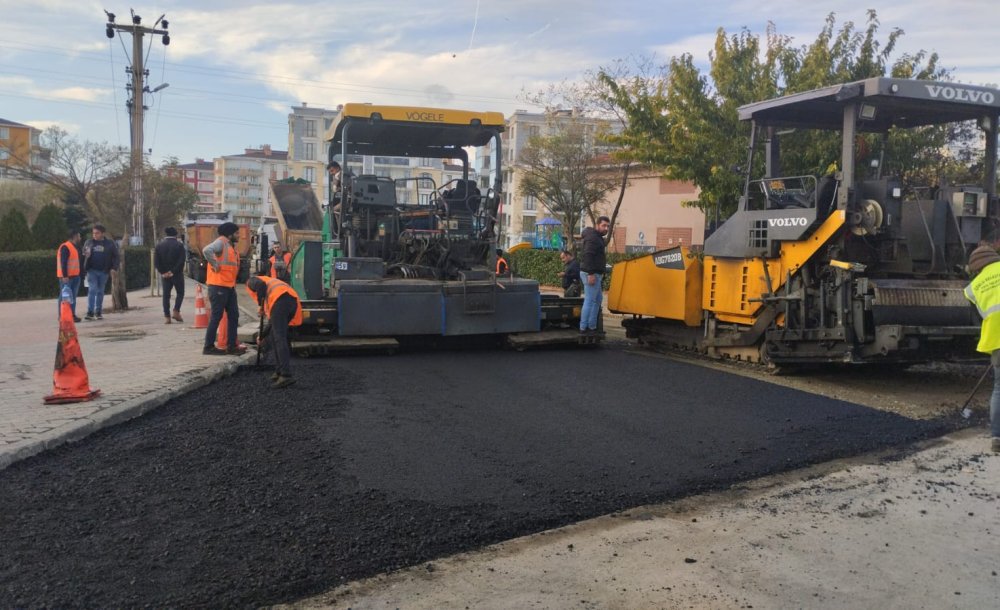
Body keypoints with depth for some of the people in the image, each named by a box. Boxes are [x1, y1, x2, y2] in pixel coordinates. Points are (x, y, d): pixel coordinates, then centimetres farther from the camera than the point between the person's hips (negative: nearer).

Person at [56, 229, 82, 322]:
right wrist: (64, 276, -23)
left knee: (73, 297, 12)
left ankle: (72, 315, 17)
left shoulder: (75, 247, 17)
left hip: (74, 276, 10)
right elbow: (63, 262, -19)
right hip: (66, 277, -9)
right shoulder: (65, 247, -13)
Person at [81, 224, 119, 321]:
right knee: (92, 290, -9)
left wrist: (114, 268, -7)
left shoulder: (110, 243, 1)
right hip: (91, 270, 0)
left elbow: (115, 256, 3)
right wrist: (86, 254, -9)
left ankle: (98, 312, 17)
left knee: (100, 291, 9)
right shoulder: (89, 242, 5)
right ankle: (90, 312, -10)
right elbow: (83, 253, 15)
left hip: (103, 271, 0)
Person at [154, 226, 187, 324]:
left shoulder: (159, 245, 3)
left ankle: (167, 316, 3)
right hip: (177, 274, -3)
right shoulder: (179, 245, -6)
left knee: (166, 295, 6)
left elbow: (156, 262, -2)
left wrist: (163, 272, -2)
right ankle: (176, 311, -4)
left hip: (165, 274, 3)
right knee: (180, 293, 11)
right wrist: (173, 271, -10)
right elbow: (182, 261, -14)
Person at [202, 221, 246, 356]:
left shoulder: (230, 246, 18)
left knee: (233, 315, 10)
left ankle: (232, 346, 15)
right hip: (218, 286, -9)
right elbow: (207, 250, -30)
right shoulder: (221, 242, -10)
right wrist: (215, 265, -21)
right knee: (216, 316, -4)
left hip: (229, 287, 9)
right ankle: (208, 347, 4)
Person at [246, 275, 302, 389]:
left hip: (280, 300, -7)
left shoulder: (251, 282, 26)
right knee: (274, 336, 21)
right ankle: (279, 371, 21)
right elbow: (273, 320, 43)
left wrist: (261, 305, 1)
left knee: (279, 339, -8)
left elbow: (261, 284, -4)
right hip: (293, 300, 8)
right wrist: (262, 336, 52)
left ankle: (286, 375, -16)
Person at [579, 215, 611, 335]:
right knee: (590, 301, -9)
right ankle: (584, 328, -6)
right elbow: (587, 255, -24)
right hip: (591, 274, -11)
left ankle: (592, 327, 20)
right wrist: (591, 274, -28)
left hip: (595, 273, 11)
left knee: (597, 300, 16)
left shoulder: (597, 237, 19)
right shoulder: (593, 237, -14)